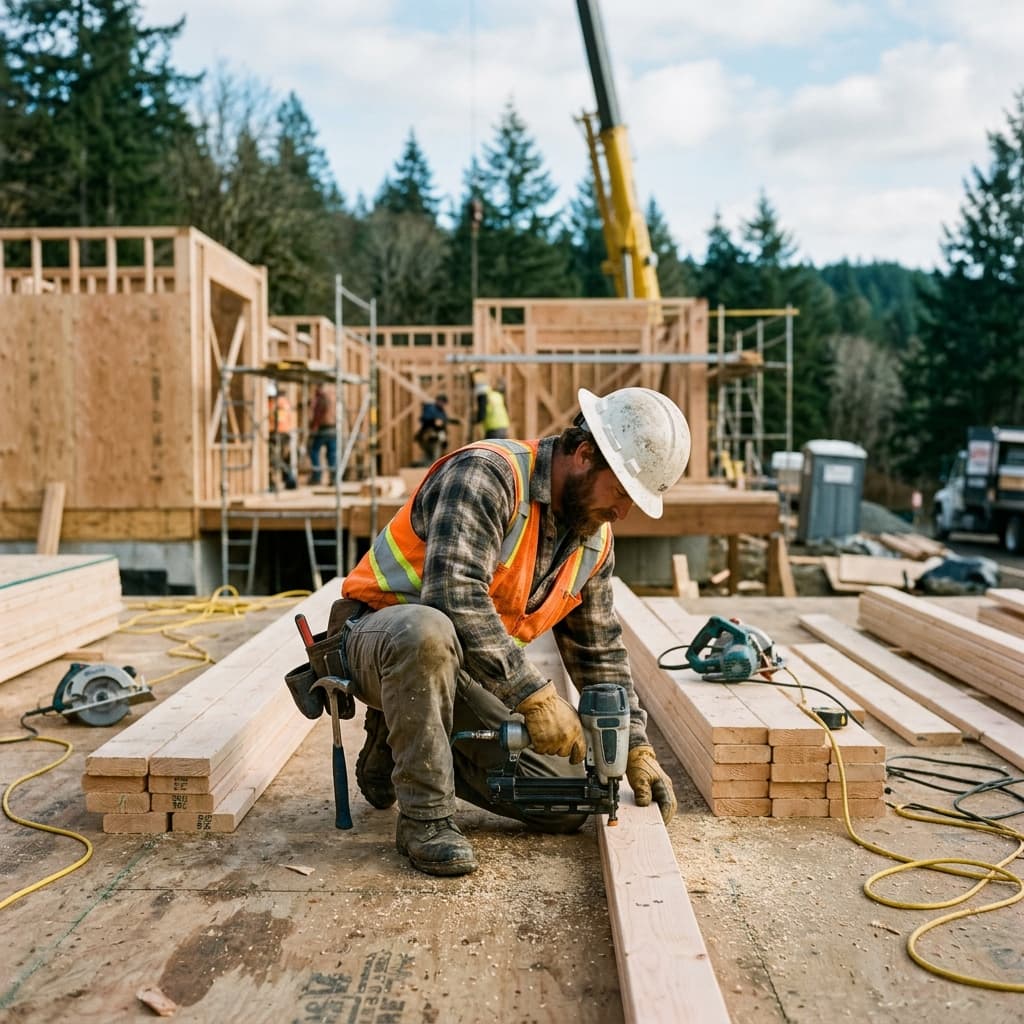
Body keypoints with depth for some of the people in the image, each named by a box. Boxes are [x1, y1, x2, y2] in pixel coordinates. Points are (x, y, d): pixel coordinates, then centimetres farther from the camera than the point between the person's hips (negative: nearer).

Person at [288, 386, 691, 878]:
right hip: (380, 634, -7)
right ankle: (424, 816, -22)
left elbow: (599, 650, 10)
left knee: (566, 804, -3)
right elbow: (455, 595, -34)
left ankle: (400, 747, 13)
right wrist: (533, 694, -33)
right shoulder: (488, 473, -23)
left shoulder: (595, 539, 2)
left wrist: (636, 748, 3)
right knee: (429, 632, -44)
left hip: (462, 674, 7)